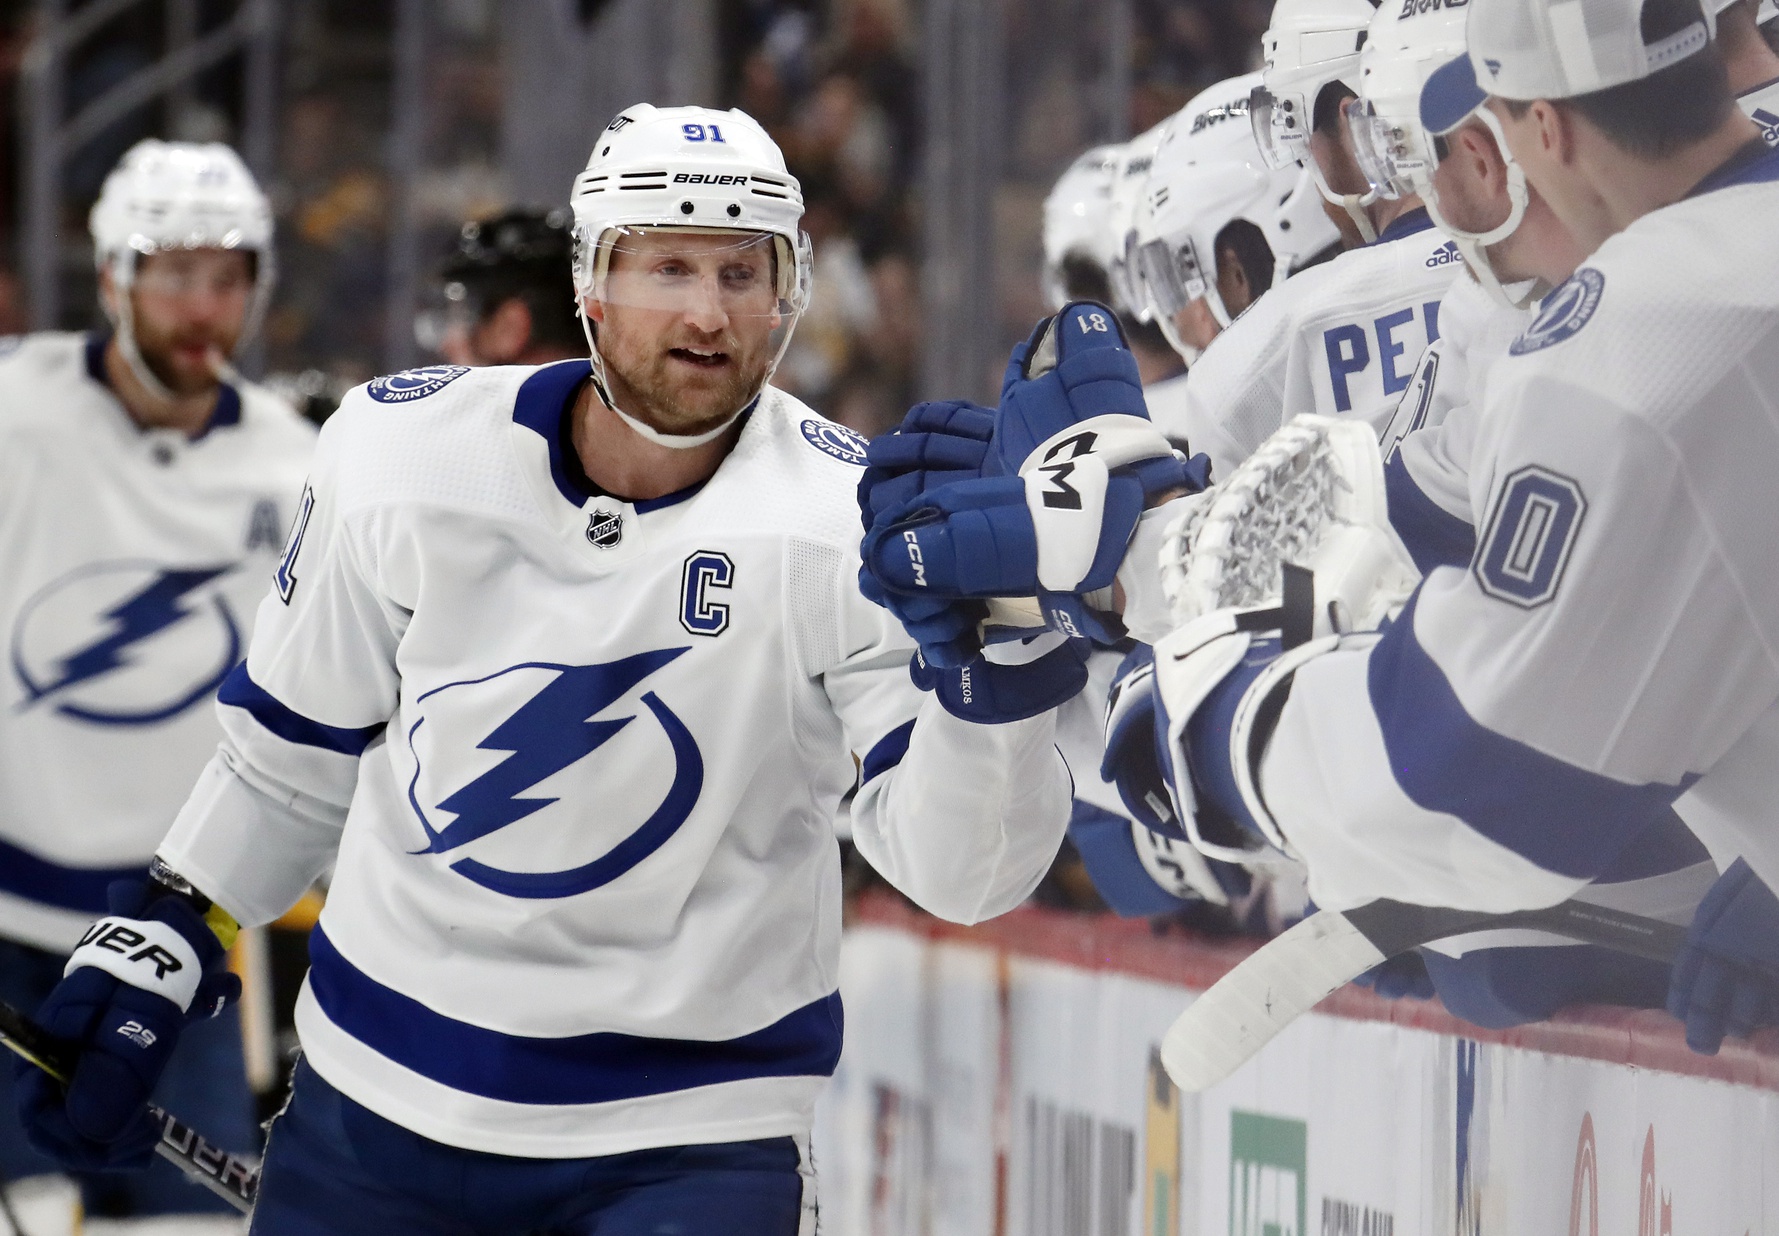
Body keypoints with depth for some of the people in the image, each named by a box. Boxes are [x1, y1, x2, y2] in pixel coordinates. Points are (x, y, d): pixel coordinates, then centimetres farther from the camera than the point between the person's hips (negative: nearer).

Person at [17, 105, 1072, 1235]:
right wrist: (163, 934, 12)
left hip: (689, 1137, -3)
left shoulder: (846, 518, -15)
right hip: (378, 1093, 3)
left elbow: (961, 871, -22)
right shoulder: (404, 450, -6)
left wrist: (992, 649, -39)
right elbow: (298, 739, 11)